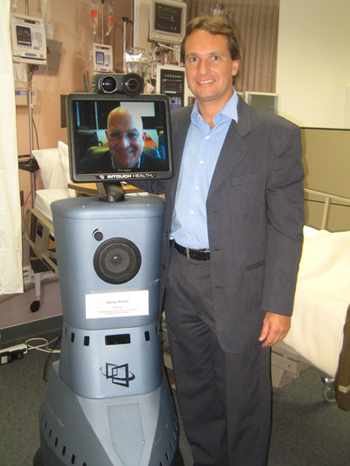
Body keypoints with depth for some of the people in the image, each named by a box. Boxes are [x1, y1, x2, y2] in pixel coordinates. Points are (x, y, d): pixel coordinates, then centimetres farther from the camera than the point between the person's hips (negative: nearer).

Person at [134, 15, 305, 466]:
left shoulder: (277, 134, -9)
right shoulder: (171, 125, 7)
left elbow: (286, 229, -9)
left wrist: (278, 304, -12)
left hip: (238, 285, -4)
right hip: (180, 279, 5)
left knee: (243, 399, 13)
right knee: (193, 392, 21)